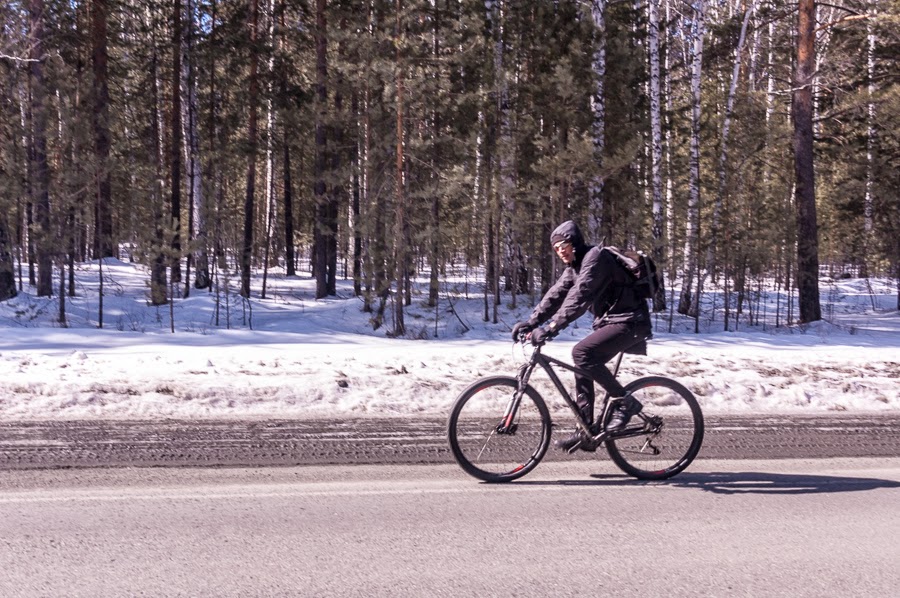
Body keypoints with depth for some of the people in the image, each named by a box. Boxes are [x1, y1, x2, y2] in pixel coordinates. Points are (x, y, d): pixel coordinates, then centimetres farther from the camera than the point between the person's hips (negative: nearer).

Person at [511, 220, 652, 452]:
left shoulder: (596, 257, -18)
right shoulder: (574, 266, 12)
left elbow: (579, 297, -29)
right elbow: (556, 294, 7)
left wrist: (551, 328, -35)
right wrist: (531, 322, -5)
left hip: (629, 322, -10)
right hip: (609, 321, 10)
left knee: (582, 353, -24)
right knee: (583, 366, 4)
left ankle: (625, 402, -13)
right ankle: (586, 431, 10)